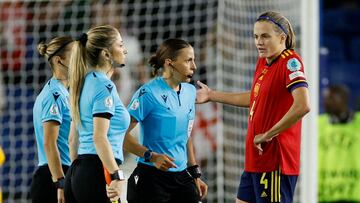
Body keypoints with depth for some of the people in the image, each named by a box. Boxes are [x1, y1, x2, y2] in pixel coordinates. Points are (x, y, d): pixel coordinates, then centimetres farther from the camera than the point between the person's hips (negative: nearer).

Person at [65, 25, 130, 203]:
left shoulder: (85, 83, 17)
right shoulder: (105, 86, -10)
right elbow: (99, 137, -19)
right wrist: (117, 175, -22)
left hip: (77, 172, 9)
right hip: (98, 173, -9)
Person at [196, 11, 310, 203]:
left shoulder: (290, 61, -15)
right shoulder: (262, 62, 12)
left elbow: (302, 106, -30)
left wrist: (268, 135, -22)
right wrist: (212, 95, 37)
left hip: (274, 163, -9)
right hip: (255, 160, 9)